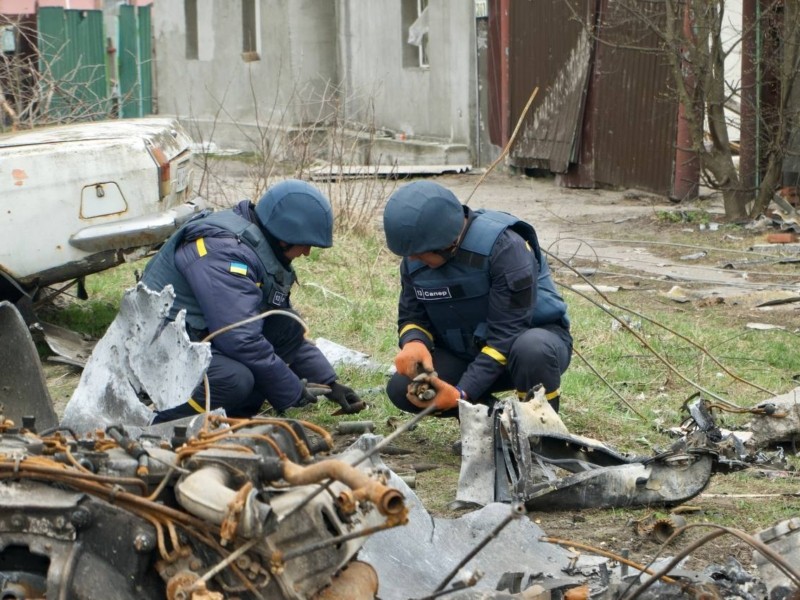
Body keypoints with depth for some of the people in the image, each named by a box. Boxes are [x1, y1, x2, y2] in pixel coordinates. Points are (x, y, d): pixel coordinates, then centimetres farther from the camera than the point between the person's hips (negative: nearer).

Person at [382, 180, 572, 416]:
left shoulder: (504, 247, -28)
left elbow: (507, 334, -28)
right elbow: (412, 316, 1)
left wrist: (463, 394, -36)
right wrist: (414, 343, -25)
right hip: (466, 354, 5)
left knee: (531, 349, -41)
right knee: (401, 388, -18)